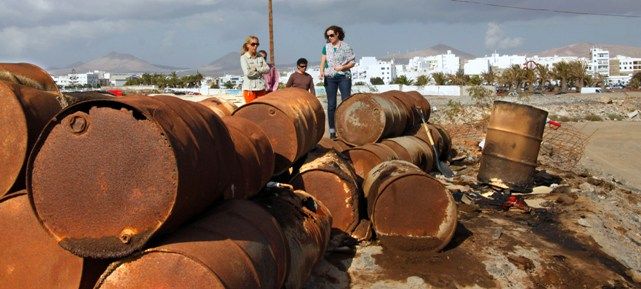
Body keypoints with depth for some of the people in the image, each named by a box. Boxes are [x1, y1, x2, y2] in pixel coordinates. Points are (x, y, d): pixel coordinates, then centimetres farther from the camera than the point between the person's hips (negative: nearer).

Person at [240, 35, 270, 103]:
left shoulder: (259, 57, 11)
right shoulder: (244, 57, -4)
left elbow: (267, 69, 3)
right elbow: (247, 73, -15)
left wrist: (256, 68, -10)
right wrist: (261, 71, -4)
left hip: (261, 88, 5)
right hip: (250, 88, -5)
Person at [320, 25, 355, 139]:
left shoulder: (346, 46, 2)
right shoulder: (326, 47, 10)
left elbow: (353, 62, 1)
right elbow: (323, 62, 8)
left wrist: (343, 67, -15)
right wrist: (321, 72, -11)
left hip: (344, 77, -2)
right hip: (330, 78, 2)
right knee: (331, 104, 2)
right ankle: (332, 130, 7)